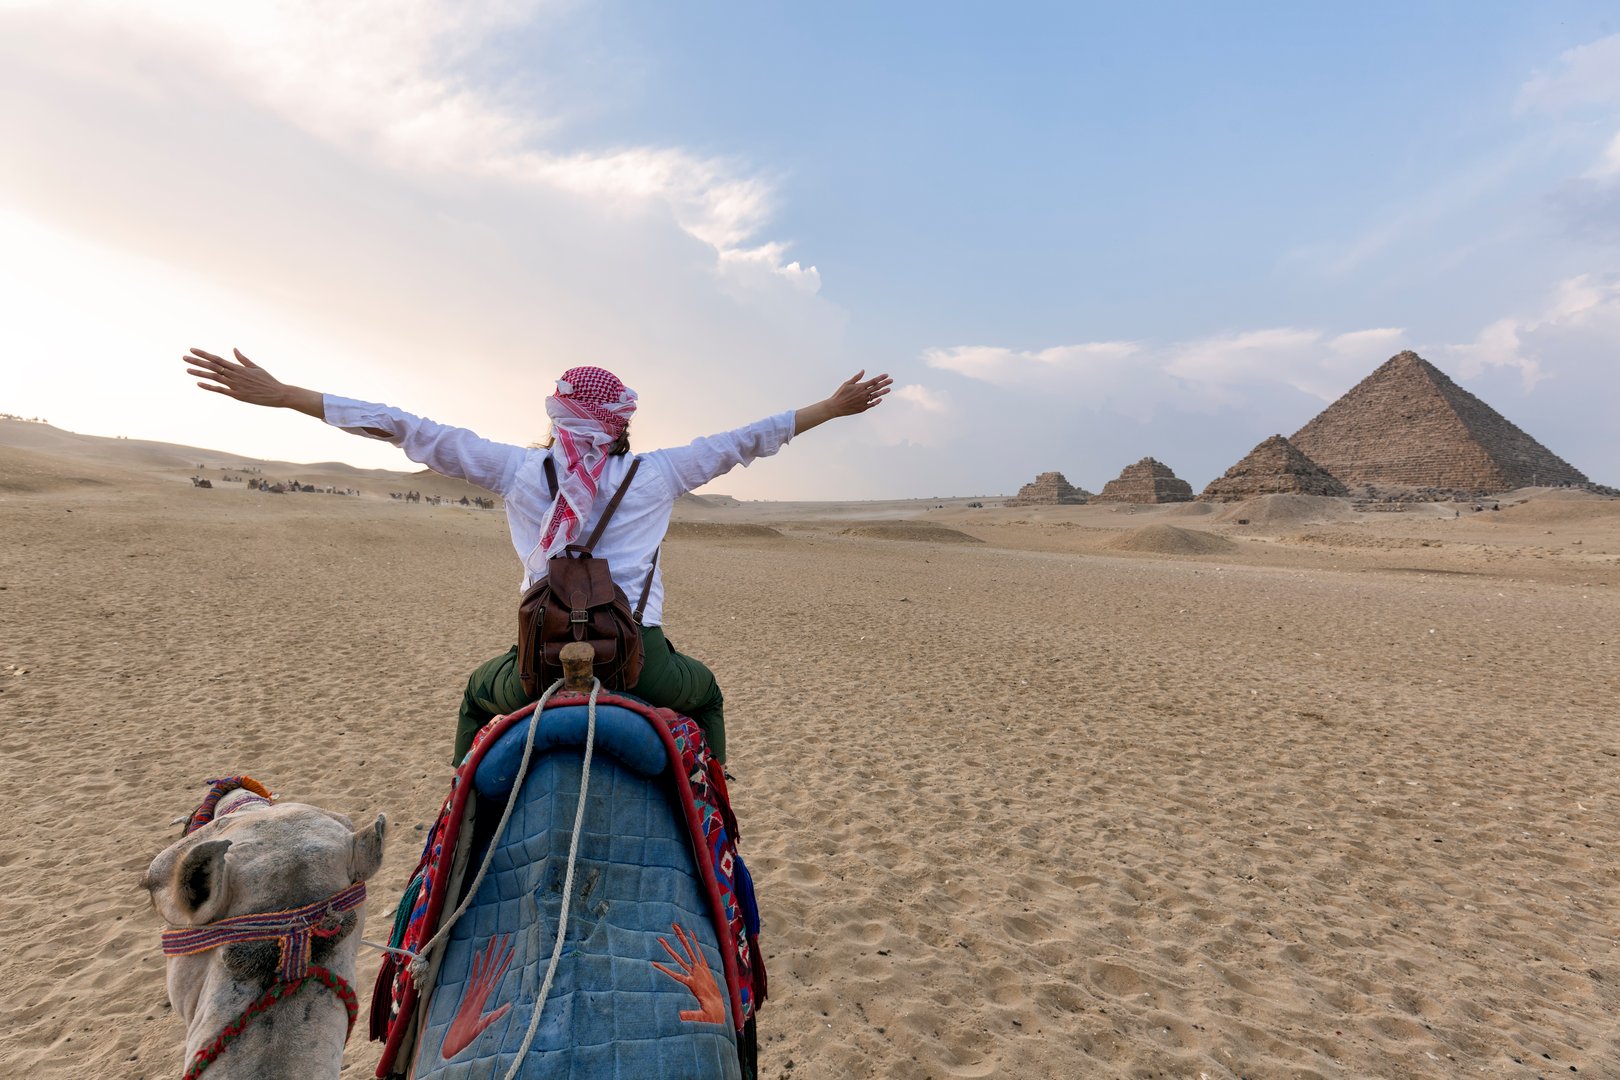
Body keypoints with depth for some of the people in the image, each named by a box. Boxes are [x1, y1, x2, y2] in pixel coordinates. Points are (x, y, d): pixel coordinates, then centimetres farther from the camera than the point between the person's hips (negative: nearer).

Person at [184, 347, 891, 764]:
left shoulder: (520, 471, 5)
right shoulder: (655, 475, 4)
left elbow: (410, 432, 7)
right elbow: (748, 439, 12)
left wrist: (280, 395, 15)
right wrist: (834, 406, 24)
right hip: (642, 661, 0)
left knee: (479, 695, 36)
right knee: (704, 693, 33)